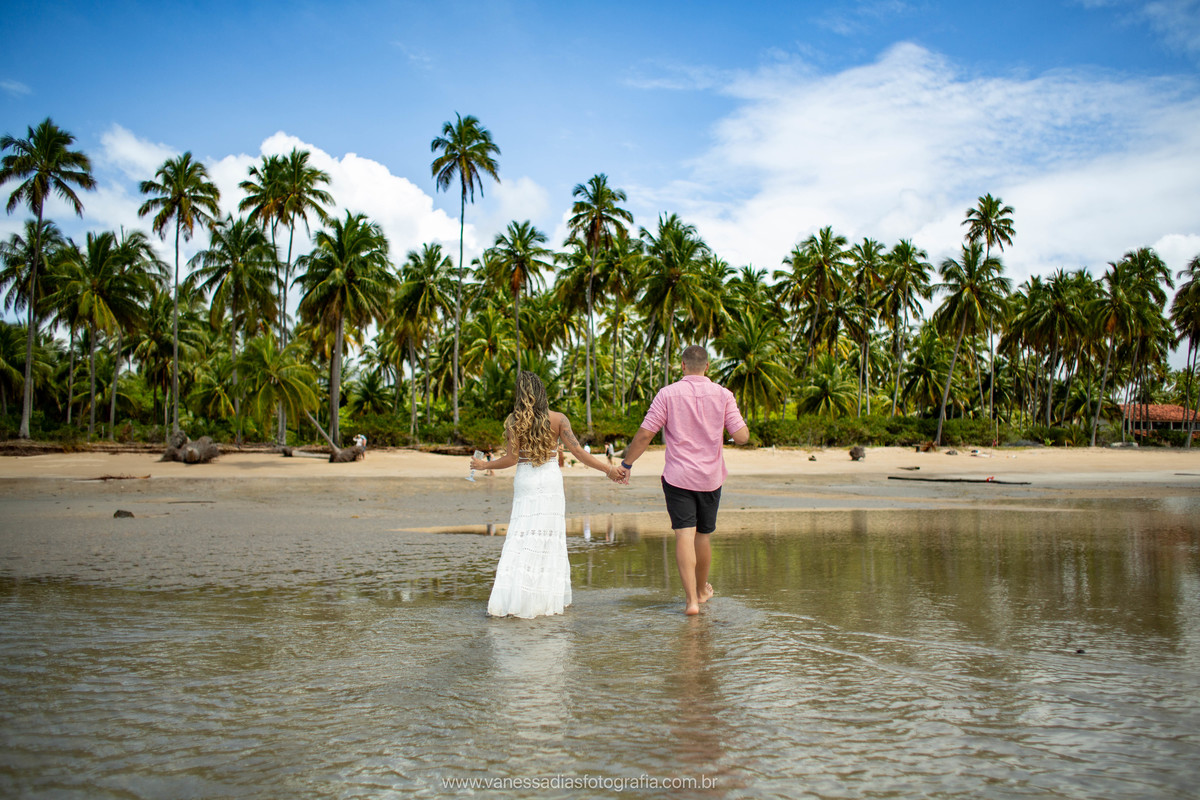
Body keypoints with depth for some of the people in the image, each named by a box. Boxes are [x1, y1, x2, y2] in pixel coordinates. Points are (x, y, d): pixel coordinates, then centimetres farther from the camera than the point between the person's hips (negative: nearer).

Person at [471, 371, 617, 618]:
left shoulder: (513, 421, -4)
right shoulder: (557, 419, -1)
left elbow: (511, 459, -5)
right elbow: (578, 452, -7)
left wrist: (484, 465, 11)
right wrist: (607, 470, -3)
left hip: (525, 481, 0)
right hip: (551, 479, 1)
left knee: (520, 538, 2)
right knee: (550, 537, 8)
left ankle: (513, 598, -4)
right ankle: (548, 597, 13)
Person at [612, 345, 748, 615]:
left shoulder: (668, 394, -6)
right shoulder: (723, 395, -2)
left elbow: (645, 434, -8)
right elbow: (742, 436, -5)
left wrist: (626, 464, 4)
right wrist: (737, 420, 17)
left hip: (678, 477, -2)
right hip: (710, 477, 3)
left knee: (684, 535, -5)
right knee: (703, 535, 17)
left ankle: (691, 600, -13)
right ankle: (702, 590, 35)